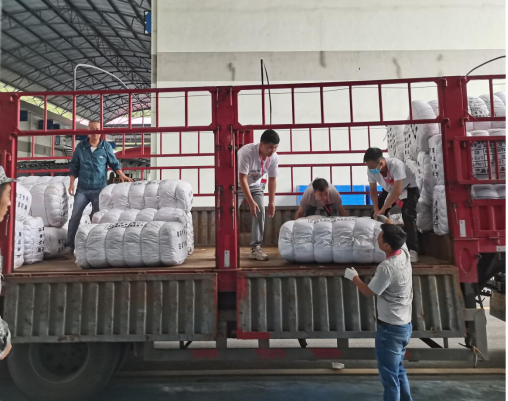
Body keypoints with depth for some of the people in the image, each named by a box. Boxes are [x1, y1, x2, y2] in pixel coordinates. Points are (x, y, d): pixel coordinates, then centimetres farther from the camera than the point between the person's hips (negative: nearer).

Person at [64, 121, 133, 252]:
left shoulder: (106, 147, 1)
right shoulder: (80, 147, 5)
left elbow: (114, 163, 5)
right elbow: (74, 166, 9)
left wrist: (122, 175, -12)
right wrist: (72, 183, 2)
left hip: (99, 189, -1)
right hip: (82, 189, 1)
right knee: (75, 216, 0)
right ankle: (69, 245, 8)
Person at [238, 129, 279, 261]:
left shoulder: (274, 157, -18)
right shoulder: (246, 152, -34)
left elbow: (272, 179, -7)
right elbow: (242, 179, -33)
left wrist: (271, 202, -8)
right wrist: (251, 202, -34)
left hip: (255, 185, 4)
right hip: (238, 184, -4)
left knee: (261, 212, -10)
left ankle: (255, 247, -3)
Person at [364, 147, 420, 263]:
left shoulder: (396, 165, -39)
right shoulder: (371, 170, -22)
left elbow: (397, 191, -39)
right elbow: (373, 190, -10)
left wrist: (382, 210, -35)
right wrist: (376, 210, -21)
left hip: (408, 189, -5)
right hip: (389, 190, 5)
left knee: (408, 216, -24)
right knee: (376, 216, -5)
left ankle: (413, 250, -17)